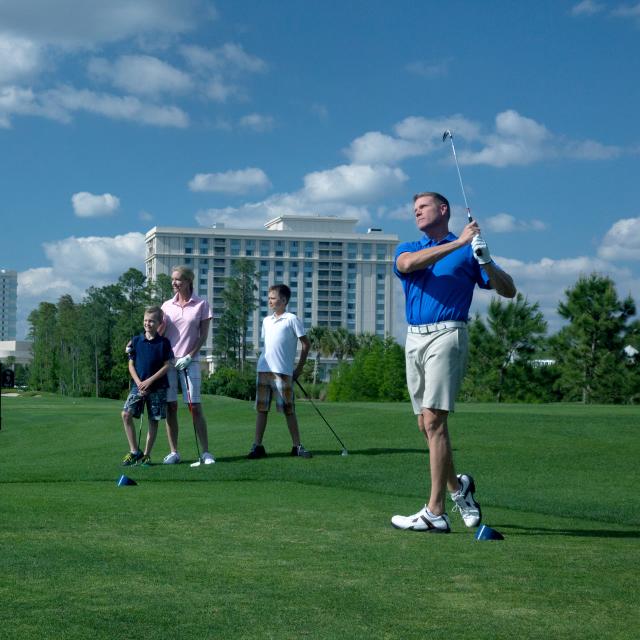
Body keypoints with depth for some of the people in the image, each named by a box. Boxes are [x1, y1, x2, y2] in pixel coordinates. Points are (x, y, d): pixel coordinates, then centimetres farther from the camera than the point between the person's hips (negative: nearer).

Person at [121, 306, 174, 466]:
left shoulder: (163, 342, -2)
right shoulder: (136, 340, 5)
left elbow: (167, 365, -5)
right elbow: (131, 365, 6)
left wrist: (149, 381, -13)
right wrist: (139, 383, -8)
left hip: (157, 387, -2)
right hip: (138, 385, 2)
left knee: (153, 420, 2)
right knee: (126, 414, -13)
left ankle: (146, 454, 13)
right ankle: (134, 451, -4)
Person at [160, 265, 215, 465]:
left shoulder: (201, 304, 2)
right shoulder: (167, 305, 10)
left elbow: (203, 336, 0)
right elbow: (159, 334, 8)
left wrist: (189, 356, -9)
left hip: (190, 360, -3)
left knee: (195, 406, -7)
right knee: (170, 407, 1)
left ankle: (205, 452, -3)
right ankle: (173, 452, 8)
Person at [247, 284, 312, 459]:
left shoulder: (292, 319, -3)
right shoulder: (266, 321, 15)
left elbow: (306, 344, -2)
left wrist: (299, 368, -1)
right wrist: (266, 362, 12)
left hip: (283, 372, -5)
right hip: (264, 370, 5)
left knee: (288, 409, -1)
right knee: (261, 408, 4)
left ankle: (297, 446, 7)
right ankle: (257, 446, 6)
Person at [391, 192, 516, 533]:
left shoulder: (467, 251, 8)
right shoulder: (407, 248, 16)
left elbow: (508, 291, 4)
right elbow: (407, 264, -11)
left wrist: (486, 262, -14)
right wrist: (457, 243, -16)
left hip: (446, 335, -5)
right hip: (414, 338, 5)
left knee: (434, 420, -13)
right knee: (426, 424, 8)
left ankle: (435, 512, -14)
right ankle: (457, 486, 29)